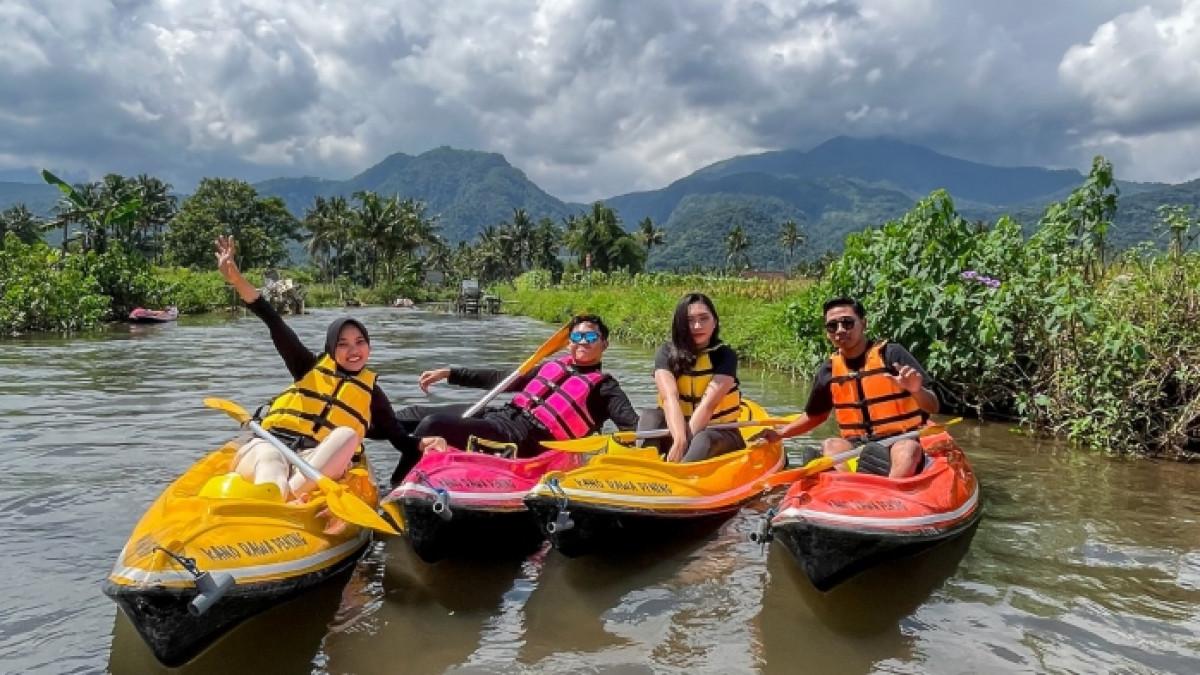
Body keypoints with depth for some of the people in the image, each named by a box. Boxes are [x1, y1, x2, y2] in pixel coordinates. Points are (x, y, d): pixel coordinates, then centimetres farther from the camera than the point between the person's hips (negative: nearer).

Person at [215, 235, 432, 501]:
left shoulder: (371, 392, 22)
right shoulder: (312, 367, 22)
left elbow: (402, 441, 19)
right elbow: (275, 324, 12)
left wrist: (424, 444, -4)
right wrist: (236, 278, 2)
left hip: (320, 463, 0)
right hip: (271, 444, 0)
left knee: (348, 434, -32)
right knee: (269, 457, -36)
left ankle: (290, 495, -55)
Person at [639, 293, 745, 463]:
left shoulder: (725, 356, -9)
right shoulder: (666, 354, -5)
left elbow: (708, 404, -23)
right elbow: (670, 397, -22)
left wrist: (685, 443, -34)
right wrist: (679, 439, -39)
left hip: (719, 432, -2)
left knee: (703, 440, -35)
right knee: (650, 416, -25)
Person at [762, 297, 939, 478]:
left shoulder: (891, 354, -5)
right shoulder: (828, 370, 7)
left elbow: (933, 408, -6)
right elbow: (814, 415, 25)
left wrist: (916, 390, -28)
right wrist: (779, 434, 14)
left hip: (900, 442, -3)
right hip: (857, 447, 3)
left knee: (908, 449, -35)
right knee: (830, 445, -27)